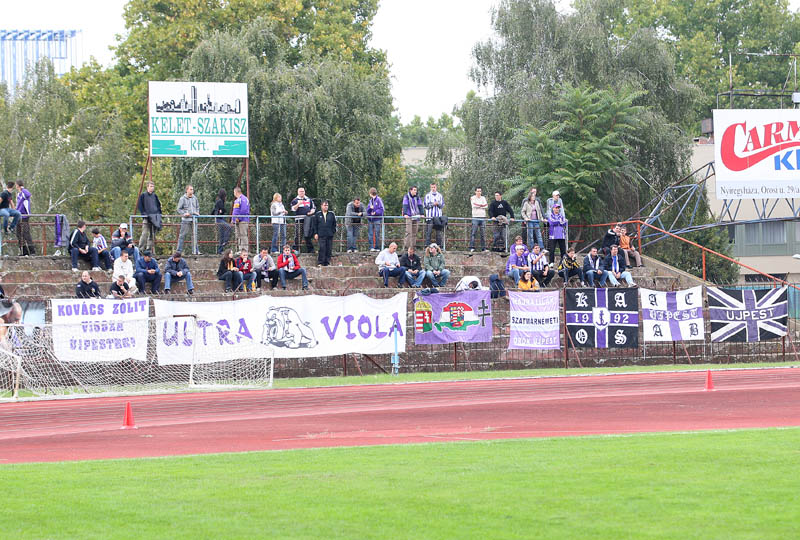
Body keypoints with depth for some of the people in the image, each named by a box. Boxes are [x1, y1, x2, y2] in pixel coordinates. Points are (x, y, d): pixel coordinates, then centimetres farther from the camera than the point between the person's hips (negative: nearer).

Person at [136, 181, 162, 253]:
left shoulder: (155, 196, 15)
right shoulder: (143, 195, 1)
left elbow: (159, 205, 25)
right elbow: (139, 206, -1)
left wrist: (159, 213, 12)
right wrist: (143, 213, -11)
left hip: (155, 217, 5)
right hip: (147, 217, -5)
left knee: (153, 234, 6)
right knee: (145, 233, -14)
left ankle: (149, 249, 12)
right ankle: (141, 248, -14)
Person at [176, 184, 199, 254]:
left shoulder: (194, 198, 10)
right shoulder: (182, 199, -3)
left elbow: (197, 207, 22)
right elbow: (179, 209, -1)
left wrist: (197, 212, 4)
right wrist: (184, 213, -17)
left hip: (194, 219, 5)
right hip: (186, 219, -5)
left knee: (195, 234, 4)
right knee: (182, 235, -3)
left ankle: (195, 250, 10)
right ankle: (179, 250, 1)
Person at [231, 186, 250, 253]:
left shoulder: (243, 199, -9)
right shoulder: (236, 200, 21)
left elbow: (244, 210, -18)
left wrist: (238, 218, -18)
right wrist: (232, 219, 16)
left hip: (243, 220, -10)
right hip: (237, 222, 10)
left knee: (243, 235, -11)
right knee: (238, 236, 9)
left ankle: (245, 249, -12)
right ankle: (240, 249, 12)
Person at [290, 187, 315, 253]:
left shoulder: (309, 200, 19)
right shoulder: (295, 200, 6)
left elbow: (313, 208, 22)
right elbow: (293, 209, -8)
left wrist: (311, 212, 1)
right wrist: (298, 204, -24)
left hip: (308, 219, 4)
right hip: (299, 220, -4)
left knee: (308, 235, 5)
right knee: (298, 235, -8)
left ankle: (309, 249, 9)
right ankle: (296, 249, -5)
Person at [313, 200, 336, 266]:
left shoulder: (331, 214, 9)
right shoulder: (317, 214, 6)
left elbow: (334, 224, 13)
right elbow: (315, 225, 8)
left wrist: (334, 232, 5)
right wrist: (315, 233, 1)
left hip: (330, 235, 2)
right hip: (321, 235, -2)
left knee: (329, 249, 2)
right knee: (322, 248, -11)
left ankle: (327, 262, 10)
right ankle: (320, 262, -7)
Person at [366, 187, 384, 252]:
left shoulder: (379, 200, -4)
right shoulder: (370, 200, 15)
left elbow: (382, 209, -7)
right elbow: (367, 209, 13)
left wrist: (375, 212, -16)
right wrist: (370, 208, -8)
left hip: (377, 219, -6)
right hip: (370, 219, 6)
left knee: (377, 234, -4)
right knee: (370, 234, 1)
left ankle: (376, 247, 1)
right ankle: (371, 247, 3)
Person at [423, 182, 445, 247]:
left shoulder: (439, 195, 11)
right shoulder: (427, 195, 3)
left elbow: (442, 205, 7)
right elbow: (425, 205, -4)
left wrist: (438, 204, -13)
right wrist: (433, 204, -14)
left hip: (438, 215, 3)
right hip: (430, 216, -3)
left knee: (439, 230, 3)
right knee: (428, 231, -7)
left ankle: (439, 244, 8)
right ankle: (427, 244, -5)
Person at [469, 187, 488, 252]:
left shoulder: (483, 198, 16)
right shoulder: (472, 198, 6)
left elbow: (486, 206, 2)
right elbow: (474, 205, -11)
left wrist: (478, 205, -6)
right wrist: (482, 205, -5)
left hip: (483, 217, 4)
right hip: (475, 217, -4)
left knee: (483, 234, 2)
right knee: (473, 233, -11)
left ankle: (483, 248, 4)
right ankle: (471, 247, -13)